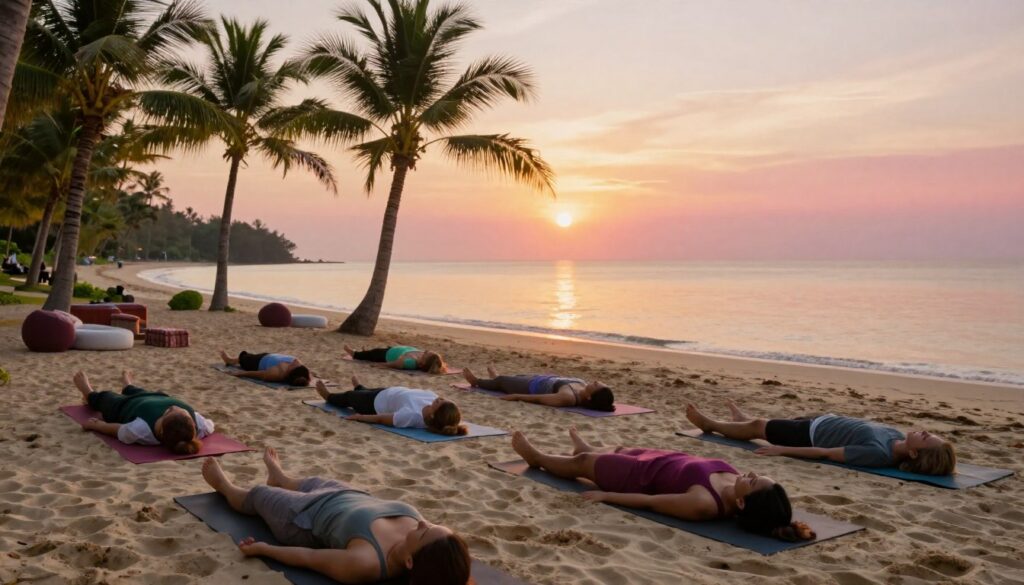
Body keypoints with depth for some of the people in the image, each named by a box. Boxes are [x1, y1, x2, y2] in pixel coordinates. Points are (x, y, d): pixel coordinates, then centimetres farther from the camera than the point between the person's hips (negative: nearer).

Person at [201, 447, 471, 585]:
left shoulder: (364, 562, -47)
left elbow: (308, 557, -30)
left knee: (258, 494, 25)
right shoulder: (427, 535, -36)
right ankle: (279, 477, 72)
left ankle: (223, 484, 62)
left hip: (306, 518, -5)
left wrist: (262, 548, -15)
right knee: (313, 482, 36)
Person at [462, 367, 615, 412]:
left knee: (501, 381, 22)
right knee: (509, 378, 35)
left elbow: (538, 398, -33)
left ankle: (477, 381, 56)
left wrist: (516, 396, -22)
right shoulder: (583, 388, -29)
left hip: (533, 386, -7)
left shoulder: (567, 397, -46)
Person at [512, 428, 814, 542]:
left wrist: (604, 495, -20)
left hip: (643, 475, -7)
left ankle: (536, 457, 54)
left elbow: (648, 501, -31)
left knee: (582, 463, 20)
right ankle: (587, 448, 74)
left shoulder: (703, 504, -45)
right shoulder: (732, 480, -27)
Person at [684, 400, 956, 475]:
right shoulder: (897, 438, -16)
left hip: (814, 433, -7)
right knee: (766, 422, 31)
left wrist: (781, 450, -25)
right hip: (826, 421, 7)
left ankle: (709, 424, 44)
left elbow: (825, 453, -33)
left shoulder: (878, 453, -39)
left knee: (757, 427, 16)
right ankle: (742, 418, 66)